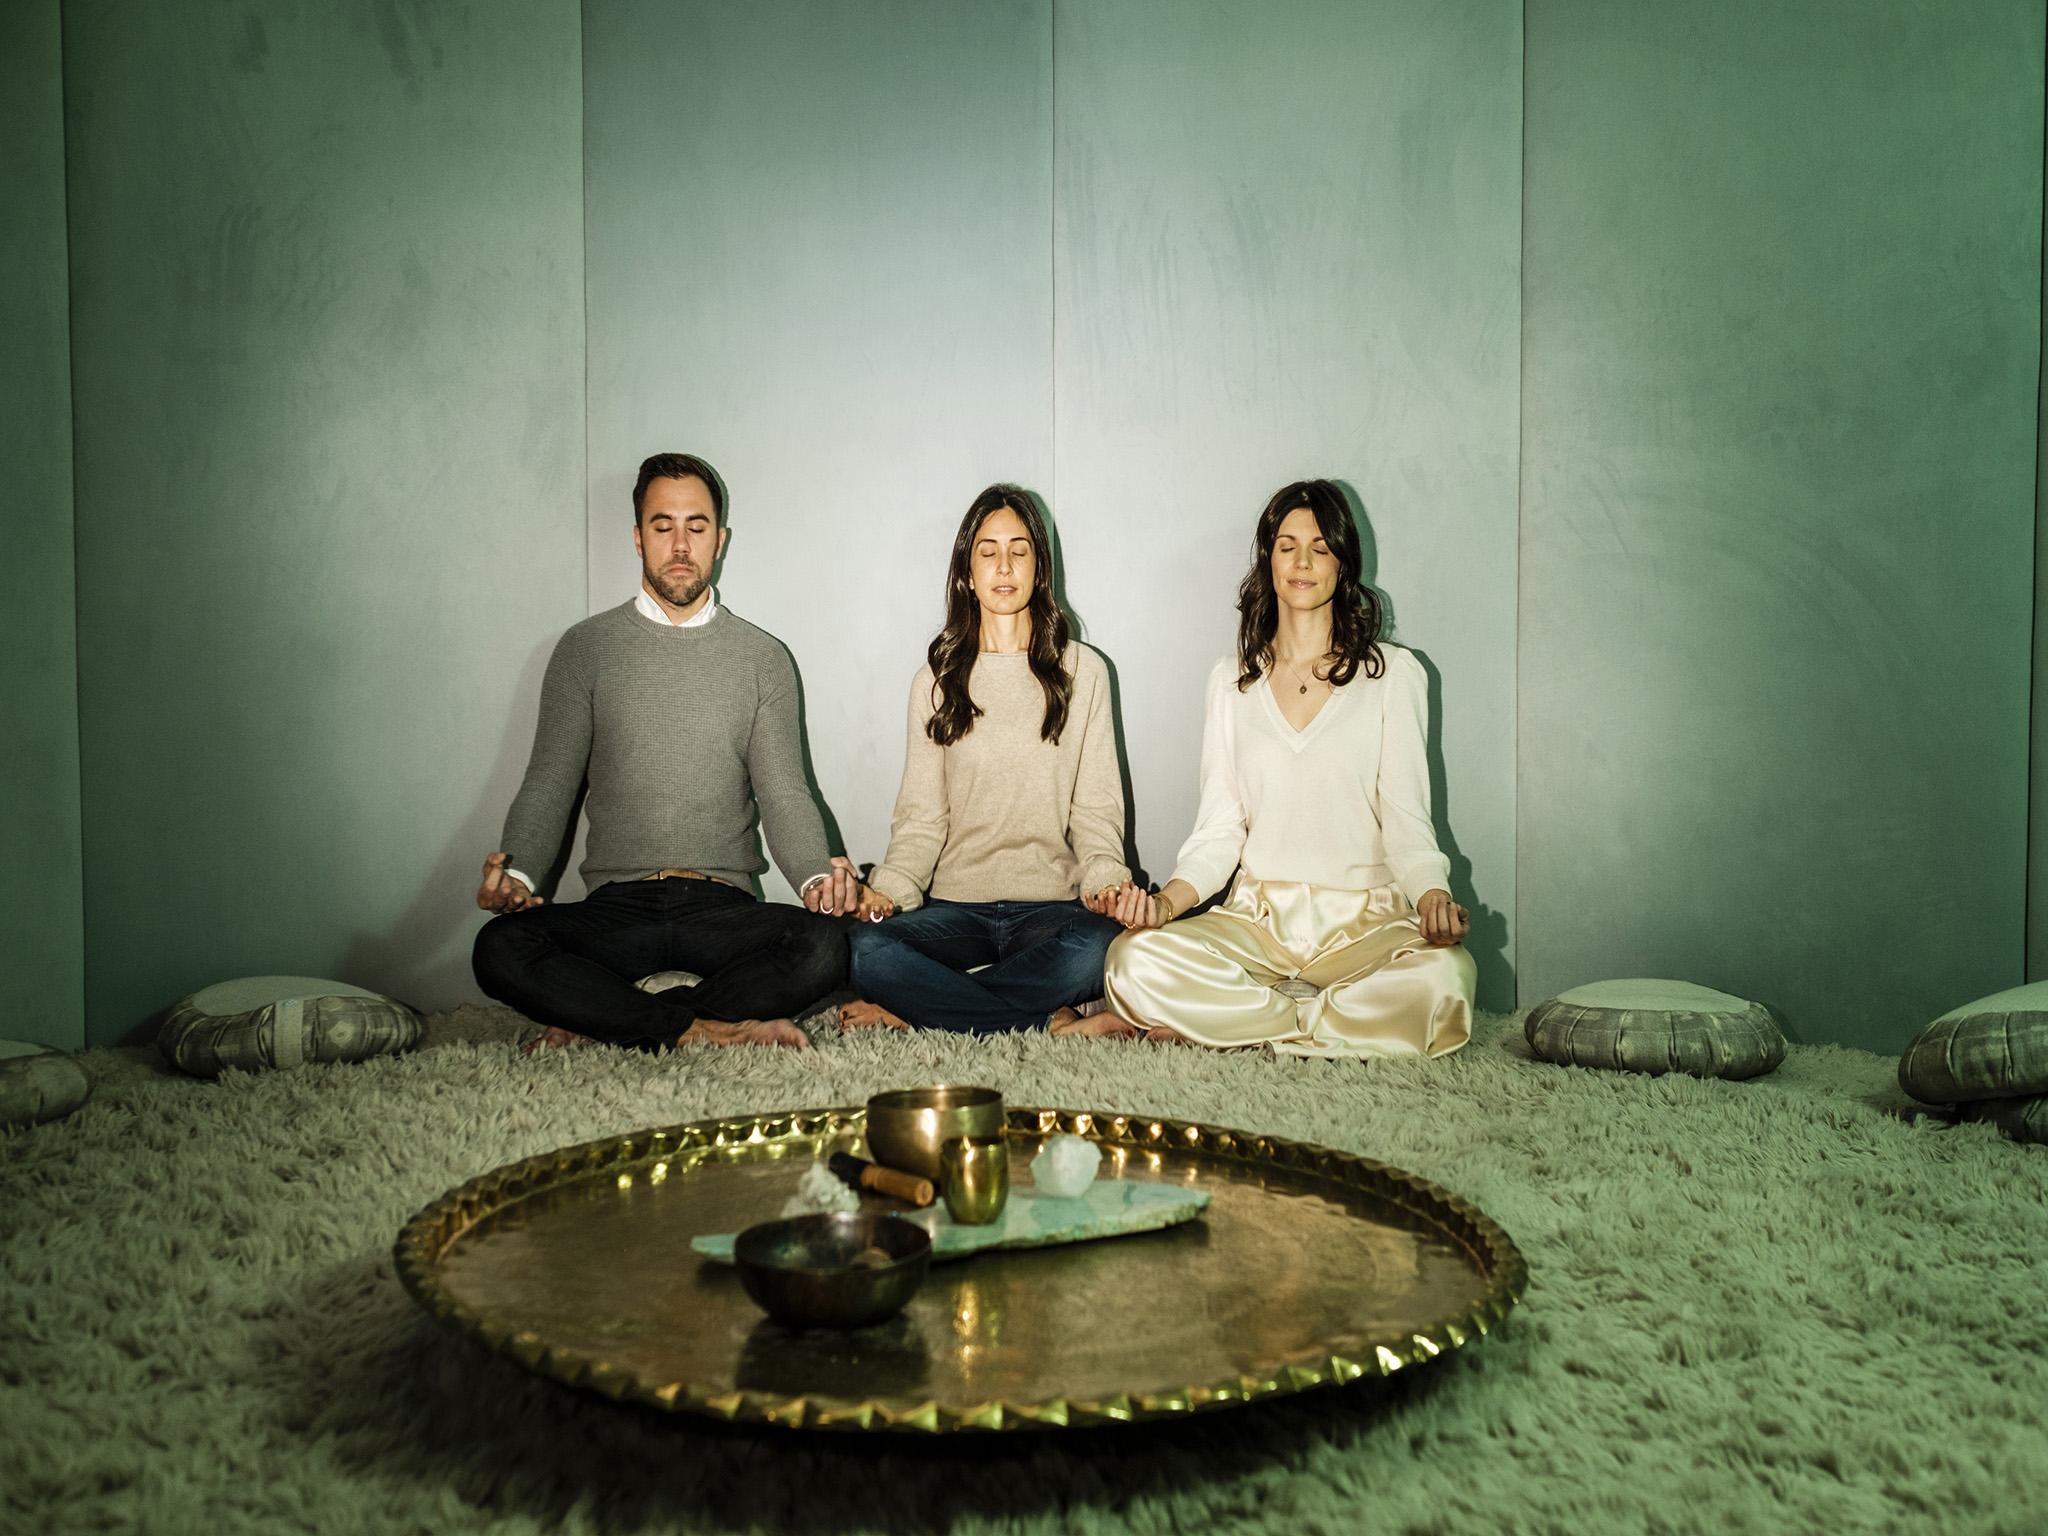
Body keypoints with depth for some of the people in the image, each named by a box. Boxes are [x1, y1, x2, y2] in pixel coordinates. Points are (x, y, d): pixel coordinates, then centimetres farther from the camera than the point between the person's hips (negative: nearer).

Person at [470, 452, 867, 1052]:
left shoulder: (762, 658, 10)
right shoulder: (585, 648, 10)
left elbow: (784, 794, 5)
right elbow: (550, 783, 5)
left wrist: (817, 875, -17)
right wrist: (516, 872, -16)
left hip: (724, 909, 1)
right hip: (616, 906, 0)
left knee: (823, 945, -31)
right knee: (499, 948, -30)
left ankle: (597, 1023, -20)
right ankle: (712, 1032, -25)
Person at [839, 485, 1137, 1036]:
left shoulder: (1082, 671, 9)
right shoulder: (936, 680, 11)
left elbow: (1095, 808, 7)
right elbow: (921, 815, 7)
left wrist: (1107, 878, -13)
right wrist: (888, 887, -12)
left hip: (1051, 904, 0)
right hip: (956, 905, 0)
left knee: (1098, 946, -36)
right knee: (862, 946, -31)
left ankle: (913, 1011, -22)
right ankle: (1049, 1022, -24)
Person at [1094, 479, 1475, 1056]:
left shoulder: (1392, 673, 7)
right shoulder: (1232, 680, 14)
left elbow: (1406, 819, 2)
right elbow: (1218, 829, 9)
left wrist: (1433, 895, -20)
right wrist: (1168, 899, -12)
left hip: (1363, 922, -1)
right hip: (1257, 919, 1)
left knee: (1443, 978, -36)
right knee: (1135, 960, -29)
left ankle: (1217, 1022, -19)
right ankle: (1333, 1024, -14)